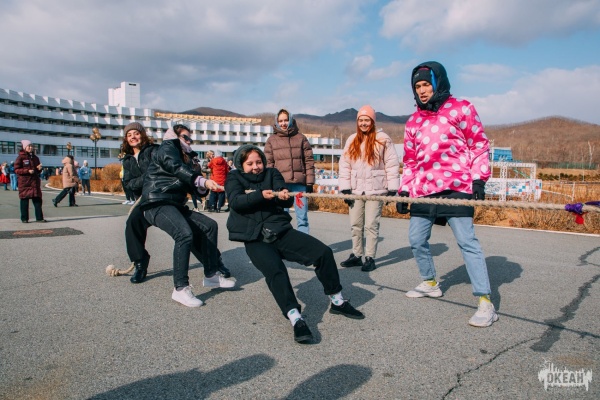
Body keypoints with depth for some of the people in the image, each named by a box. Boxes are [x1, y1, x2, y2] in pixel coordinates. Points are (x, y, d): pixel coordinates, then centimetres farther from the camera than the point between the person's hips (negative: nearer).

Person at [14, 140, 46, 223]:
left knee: (37, 200, 0)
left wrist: (39, 169, -1)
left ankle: (39, 217, 3)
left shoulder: (35, 157, 14)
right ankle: (24, 218, 9)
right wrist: (27, 171, -18)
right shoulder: (20, 157, -2)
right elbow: (16, 170, -6)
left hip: (35, 182, 4)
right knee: (24, 200, 1)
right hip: (24, 182, -4)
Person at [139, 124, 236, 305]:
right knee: (185, 234, -30)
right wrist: (203, 181, -36)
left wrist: (203, 185, -6)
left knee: (209, 226, 4)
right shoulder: (168, 148, 1)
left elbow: (189, 185, 15)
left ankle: (211, 275, 7)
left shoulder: (182, 157, 26)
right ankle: (180, 289, -25)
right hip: (157, 204, -10)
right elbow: (177, 168, -22)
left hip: (174, 204, 10)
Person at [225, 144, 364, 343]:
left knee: (323, 252, -10)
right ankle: (296, 319, -34)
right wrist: (261, 195, -28)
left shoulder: (272, 173, 14)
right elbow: (236, 202, -12)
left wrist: (283, 195, -24)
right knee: (275, 270, -32)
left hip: (281, 231, 3)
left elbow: (288, 201, 1)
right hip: (255, 239, -3)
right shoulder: (234, 178, 9)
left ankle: (337, 302, 6)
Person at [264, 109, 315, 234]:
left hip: (299, 183, 0)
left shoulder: (301, 138, 8)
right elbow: (268, 163, 6)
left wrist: (309, 182, 0)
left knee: (302, 218, 2)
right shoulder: (271, 140, 8)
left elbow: (309, 161, 6)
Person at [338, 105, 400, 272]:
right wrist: (345, 188, 2)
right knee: (355, 225, 10)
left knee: (371, 225, -2)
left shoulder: (383, 139, -3)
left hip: (375, 190, -4)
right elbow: (345, 165, 8)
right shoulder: (352, 140, 10)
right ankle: (356, 255, 21)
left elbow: (392, 164, -4)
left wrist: (392, 189, -8)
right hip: (356, 190, 5)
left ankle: (370, 258, 8)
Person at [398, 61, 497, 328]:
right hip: (422, 192, 6)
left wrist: (479, 178, -6)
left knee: (467, 242, -10)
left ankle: (486, 304, -4)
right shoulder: (413, 121, 17)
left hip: (456, 188, -6)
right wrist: (404, 190, 13)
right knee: (416, 240, 10)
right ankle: (430, 284, 33)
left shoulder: (461, 109, 4)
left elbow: (479, 144, 4)